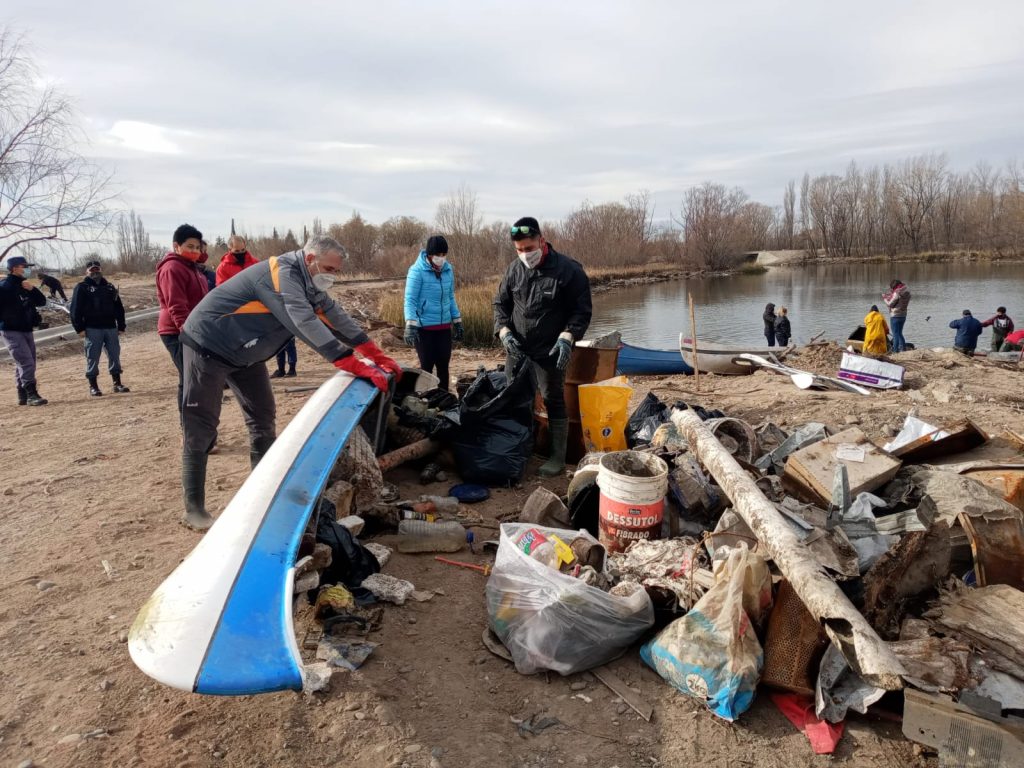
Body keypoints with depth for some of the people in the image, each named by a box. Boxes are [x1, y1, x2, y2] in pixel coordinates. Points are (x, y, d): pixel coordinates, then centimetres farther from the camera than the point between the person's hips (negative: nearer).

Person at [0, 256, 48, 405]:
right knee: (26, 363, -15)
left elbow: (42, 302, 9)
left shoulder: (25, 286, 14)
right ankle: (31, 395, -14)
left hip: (27, 330, 8)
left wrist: (32, 289, -6)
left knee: (23, 365, 12)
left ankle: (23, 396, 19)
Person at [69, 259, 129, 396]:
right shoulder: (82, 288, 3)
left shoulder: (110, 287, 15)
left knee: (115, 355, 6)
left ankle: (117, 384, 13)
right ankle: (93, 386, 6)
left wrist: (121, 326, 9)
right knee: (92, 358, 0)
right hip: (92, 329, -4)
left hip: (111, 327, 4)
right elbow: (75, 310, -3)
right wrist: (79, 328, -10)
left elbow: (119, 308, 15)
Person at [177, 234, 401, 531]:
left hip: (243, 353, 10)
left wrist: (376, 355, -10)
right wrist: (354, 364, -44)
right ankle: (194, 509, 2)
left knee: (262, 418, 8)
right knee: (201, 427, -5)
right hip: (208, 344, -9)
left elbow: (336, 316, 1)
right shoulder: (282, 273, -28)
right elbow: (305, 322, -39)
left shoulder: (308, 284, 1)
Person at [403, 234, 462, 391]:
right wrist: (410, 325, -24)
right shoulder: (417, 270, -11)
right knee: (427, 366, 3)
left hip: (444, 327, 5)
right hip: (424, 328, -5)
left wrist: (457, 322, 14)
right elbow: (410, 300, -14)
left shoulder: (448, 269, 5)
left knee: (443, 365, 11)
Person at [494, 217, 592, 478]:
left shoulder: (569, 269, -13)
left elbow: (582, 310, -9)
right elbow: (500, 304, 11)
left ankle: (558, 457, 14)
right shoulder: (514, 270, 3)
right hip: (516, 349, 5)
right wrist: (504, 331, -6)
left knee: (554, 402, 2)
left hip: (550, 352, -5)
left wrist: (567, 337, -23)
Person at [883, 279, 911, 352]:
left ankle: (895, 351, -2)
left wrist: (885, 298, 3)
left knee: (895, 334, -3)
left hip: (895, 316, -8)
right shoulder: (907, 292, 8)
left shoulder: (897, 293, -18)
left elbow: (890, 304, -14)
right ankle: (903, 349, 20)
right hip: (903, 315, 8)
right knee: (899, 334, 19)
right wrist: (890, 297, 13)